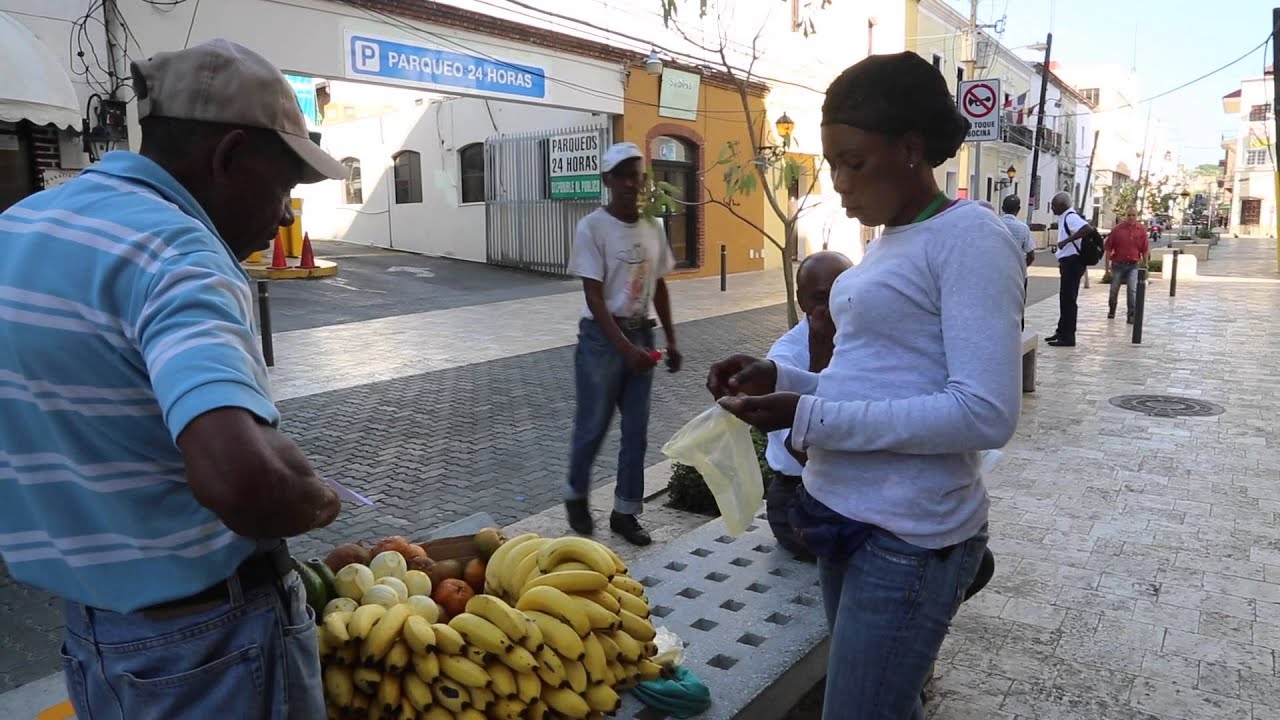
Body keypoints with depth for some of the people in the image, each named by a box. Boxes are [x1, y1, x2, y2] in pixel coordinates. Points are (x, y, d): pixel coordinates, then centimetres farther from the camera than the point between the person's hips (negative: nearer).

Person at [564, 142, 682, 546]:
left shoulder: (653, 229, 6)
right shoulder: (592, 228, -12)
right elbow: (594, 297, -16)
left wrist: (671, 341, 13)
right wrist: (625, 347, -22)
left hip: (641, 334, 5)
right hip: (601, 337, -5)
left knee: (636, 430, 8)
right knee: (593, 426, 5)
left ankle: (625, 511, 21)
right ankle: (576, 496, 30)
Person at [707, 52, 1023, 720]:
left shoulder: (969, 236, -13)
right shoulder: (887, 242, 13)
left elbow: (986, 414, -21)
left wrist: (811, 419, -22)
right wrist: (780, 378, 0)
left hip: (909, 536, -8)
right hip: (847, 515, 8)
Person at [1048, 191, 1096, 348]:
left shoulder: (1070, 217, -16)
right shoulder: (1064, 218, 15)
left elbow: (1087, 229, -32)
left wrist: (1066, 240, -32)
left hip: (1073, 262, -11)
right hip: (1068, 262, 11)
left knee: (1068, 299, -7)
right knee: (1065, 299, 17)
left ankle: (1067, 337, -3)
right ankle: (1062, 332, 27)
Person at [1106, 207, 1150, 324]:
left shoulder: (1141, 230, 1)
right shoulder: (1117, 229, -4)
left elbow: (1145, 250, 6)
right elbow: (1108, 247, -2)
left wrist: (1145, 265, 6)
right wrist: (1107, 264, -6)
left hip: (1133, 265, 0)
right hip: (1118, 264, 0)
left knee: (1132, 290, -10)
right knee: (1114, 289, 12)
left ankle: (1132, 315, -8)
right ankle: (1111, 311, 33)